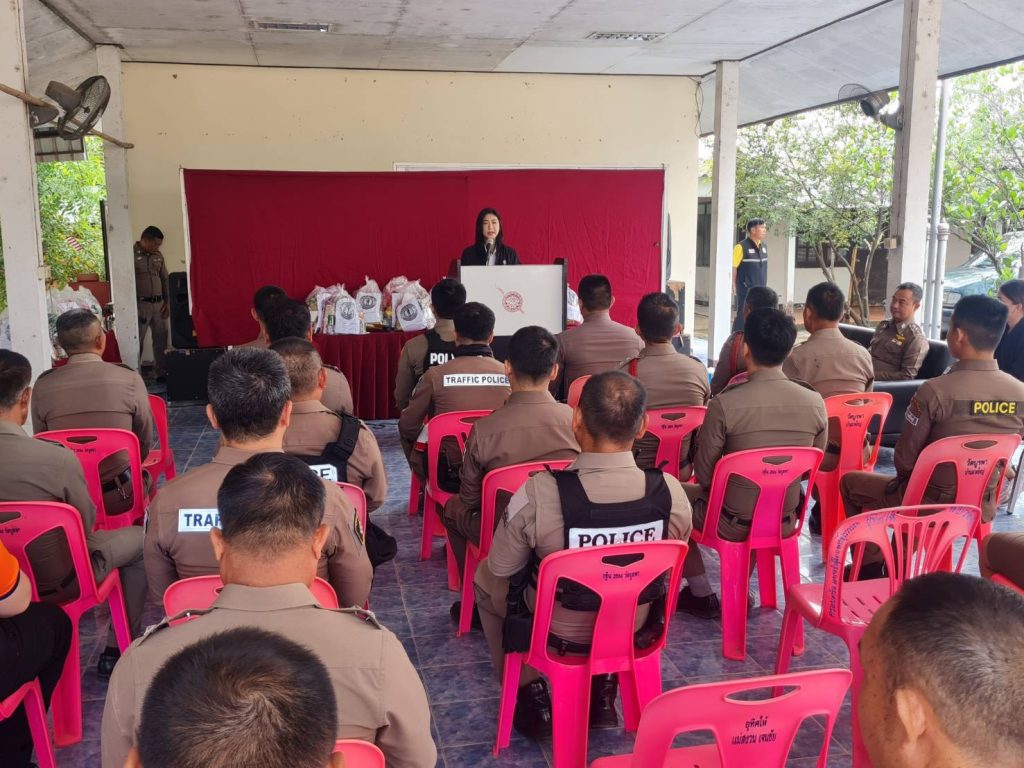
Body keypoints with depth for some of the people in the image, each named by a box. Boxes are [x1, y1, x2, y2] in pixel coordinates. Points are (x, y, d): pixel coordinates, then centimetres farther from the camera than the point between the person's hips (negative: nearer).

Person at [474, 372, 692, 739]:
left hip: (557, 634, -2)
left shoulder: (539, 494, -32)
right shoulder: (672, 493, -23)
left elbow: (502, 568, -13)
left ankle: (530, 694, 26)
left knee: (486, 576, 26)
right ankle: (602, 693, 33)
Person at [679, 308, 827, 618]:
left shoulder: (725, 404, -23)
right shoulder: (815, 403, -10)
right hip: (785, 521, 5)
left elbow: (704, 475, -13)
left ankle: (702, 595, 25)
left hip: (733, 525, -4)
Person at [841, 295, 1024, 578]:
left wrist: (911, 479, 7)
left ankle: (872, 568, 24)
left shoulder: (936, 390, -25)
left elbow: (903, 459, -15)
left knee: (850, 483, 19)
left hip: (931, 504, -5)